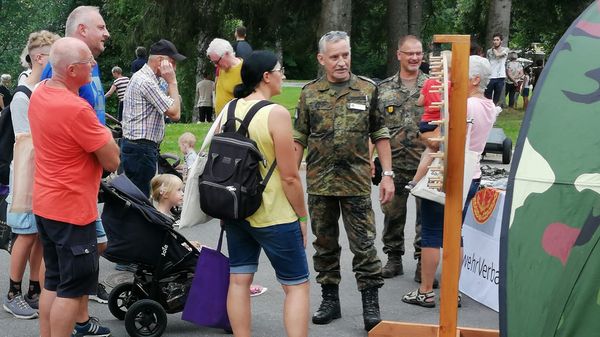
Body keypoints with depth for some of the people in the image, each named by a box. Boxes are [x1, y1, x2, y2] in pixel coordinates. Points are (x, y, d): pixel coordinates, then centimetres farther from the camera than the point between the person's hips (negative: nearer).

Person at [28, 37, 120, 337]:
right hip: (72, 208, -9)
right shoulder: (76, 109, -25)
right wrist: (105, 134, 1)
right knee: (74, 287, 0)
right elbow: (112, 161, -17)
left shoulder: (39, 93, 2)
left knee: (54, 282, 17)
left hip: (44, 204, 9)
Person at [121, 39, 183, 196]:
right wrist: (172, 82, -11)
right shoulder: (147, 82, -17)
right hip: (141, 150, -11)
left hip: (134, 146, 11)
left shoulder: (140, 77, 17)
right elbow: (175, 114, -17)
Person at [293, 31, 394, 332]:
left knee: (364, 244, -1)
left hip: (357, 182, -2)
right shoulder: (310, 93, 5)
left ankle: (371, 304, 7)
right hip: (319, 182, 2)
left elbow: (380, 135, 4)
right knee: (325, 244, 10)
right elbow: (300, 139, 9)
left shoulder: (368, 90, 2)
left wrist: (387, 175, -2)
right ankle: (330, 300, 22)